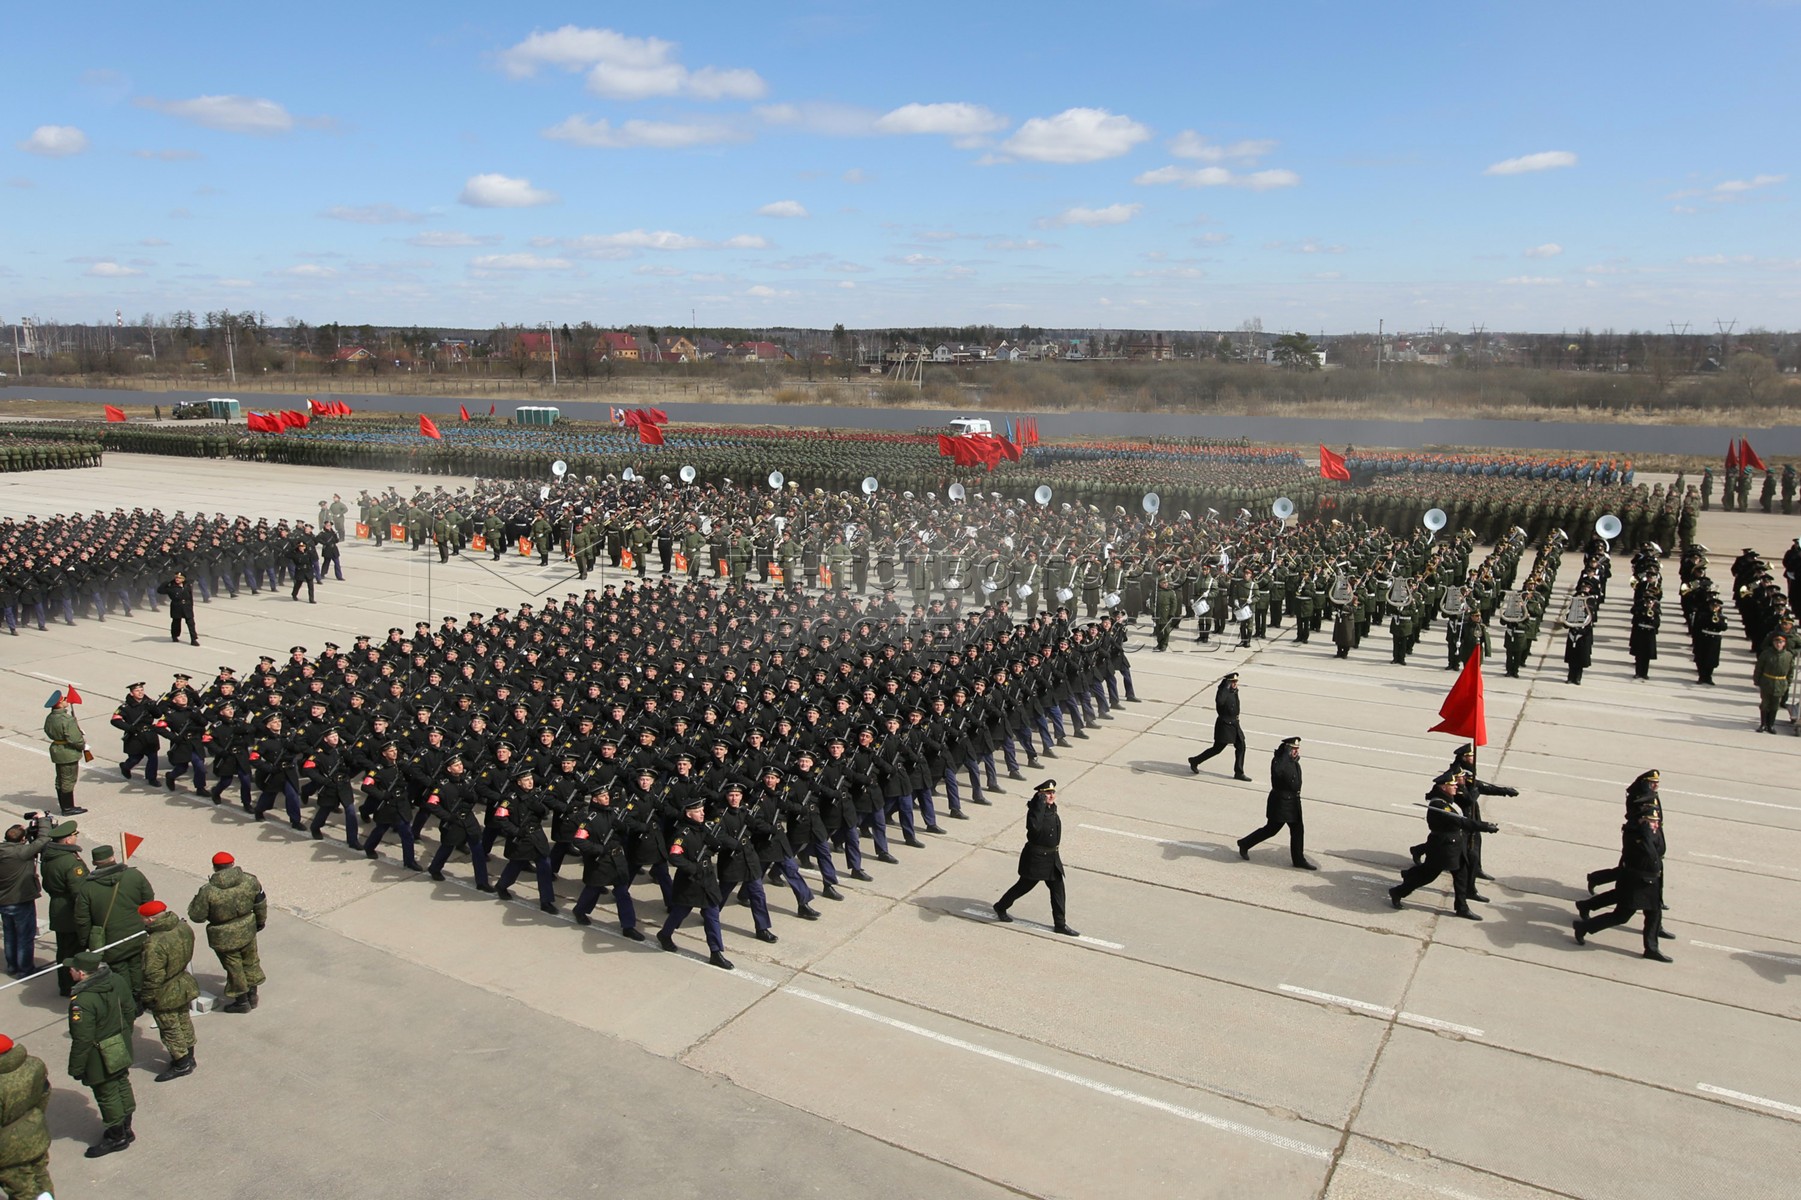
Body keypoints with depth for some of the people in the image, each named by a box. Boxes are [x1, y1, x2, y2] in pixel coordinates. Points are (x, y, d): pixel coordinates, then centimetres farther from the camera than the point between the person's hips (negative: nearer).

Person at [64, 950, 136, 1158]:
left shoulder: (82, 1001, -32)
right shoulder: (117, 981, -9)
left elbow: (82, 1040, -25)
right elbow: (129, 1010, 5)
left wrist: (76, 1067, -11)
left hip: (101, 1059, -8)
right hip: (121, 1049, 8)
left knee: (107, 1095, 11)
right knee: (122, 1086, 22)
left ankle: (117, 1137, 28)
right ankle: (125, 1129, 39)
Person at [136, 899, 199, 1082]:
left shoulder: (154, 944, -34)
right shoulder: (184, 928, -10)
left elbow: (153, 977, -27)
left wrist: (144, 999, -13)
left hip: (165, 996, -8)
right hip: (184, 985, 8)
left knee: (170, 1029, 11)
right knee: (183, 1021, 24)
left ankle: (182, 1064, 24)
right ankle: (188, 1056, 40)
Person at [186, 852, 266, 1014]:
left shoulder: (208, 891, -25)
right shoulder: (250, 880, -13)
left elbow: (196, 916, -14)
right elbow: (260, 903, 2)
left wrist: (197, 899, 5)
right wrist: (260, 921, 20)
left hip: (224, 938, -3)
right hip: (247, 931, 4)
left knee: (234, 968, 15)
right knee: (250, 962, 24)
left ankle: (242, 1001, 31)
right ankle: (252, 995, 38)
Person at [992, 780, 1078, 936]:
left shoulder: (1052, 808, 5)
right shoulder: (1035, 809, -21)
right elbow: (1034, 827, -40)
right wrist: (1040, 803, -37)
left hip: (1052, 857, 8)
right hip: (1035, 857, -8)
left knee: (1058, 888, 8)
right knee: (1025, 885, 7)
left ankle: (1060, 924, 16)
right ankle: (1000, 907, 29)